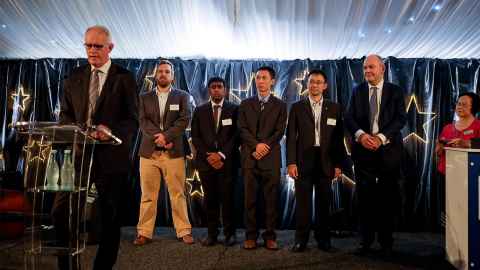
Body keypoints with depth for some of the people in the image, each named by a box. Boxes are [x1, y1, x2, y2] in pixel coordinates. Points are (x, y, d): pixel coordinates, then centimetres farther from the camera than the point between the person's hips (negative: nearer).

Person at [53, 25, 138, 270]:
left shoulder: (124, 78, -2)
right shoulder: (74, 77, 12)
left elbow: (132, 121, -6)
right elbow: (65, 114, 14)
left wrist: (110, 130, -25)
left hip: (111, 156, -3)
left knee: (109, 217, 7)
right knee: (60, 210, -1)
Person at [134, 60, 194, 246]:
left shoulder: (182, 96, 10)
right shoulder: (145, 97, 14)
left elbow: (184, 120, -3)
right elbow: (143, 122, 1)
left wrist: (166, 136, -14)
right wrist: (158, 138, -14)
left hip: (174, 152, -1)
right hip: (149, 152, 2)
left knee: (178, 194, 1)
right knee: (148, 195, 5)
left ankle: (184, 231, 10)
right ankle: (144, 232, 13)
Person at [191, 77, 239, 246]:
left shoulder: (234, 109, 5)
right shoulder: (200, 111, 12)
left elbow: (237, 135, -2)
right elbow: (195, 137, 7)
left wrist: (221, 154, -11)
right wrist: (208, 156, -6)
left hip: (227, 161, -2)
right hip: (206, 161, 2)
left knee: (227, 198, 0)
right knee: (210, 199, 4)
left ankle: (229, 233, 11)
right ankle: (212, 234, 13)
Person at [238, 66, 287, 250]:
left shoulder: (280, 105, 11)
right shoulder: (245, 104, 14)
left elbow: (279, 132, 2)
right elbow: (242, 129, 4)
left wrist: (265, 146, -11)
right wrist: (256, 145, -11)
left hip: (271, 158, -1)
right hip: (249, 157, 1)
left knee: (271, 198, 1)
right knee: (250, 198, 2)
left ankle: (270, 236, 11)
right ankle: (251, 236, 11)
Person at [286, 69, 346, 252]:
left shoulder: (334, 108, 9)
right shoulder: (297, 107, 6)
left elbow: (339, 138, 6)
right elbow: (291, 137, 1)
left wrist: (338, 164, 1)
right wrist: (291, 162, -7)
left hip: (326, 162, 1)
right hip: (303, 161, -1)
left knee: (324, 203, 6)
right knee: (302, 202, 3)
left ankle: (323, 239, 19)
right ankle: (301, 239, 13)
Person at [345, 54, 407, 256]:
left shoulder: (395, 91, 6)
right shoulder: (357, 91, 11)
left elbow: (401, 118, -4)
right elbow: (349, 118, 1)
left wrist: (381, 137, -18)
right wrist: (361, 135, -18)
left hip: (388, 150, -1)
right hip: (363, 150, 1)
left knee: (388, 198, 4)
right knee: (364, 198, 4)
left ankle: (386, 243, 17)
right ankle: (366, 240, 16)